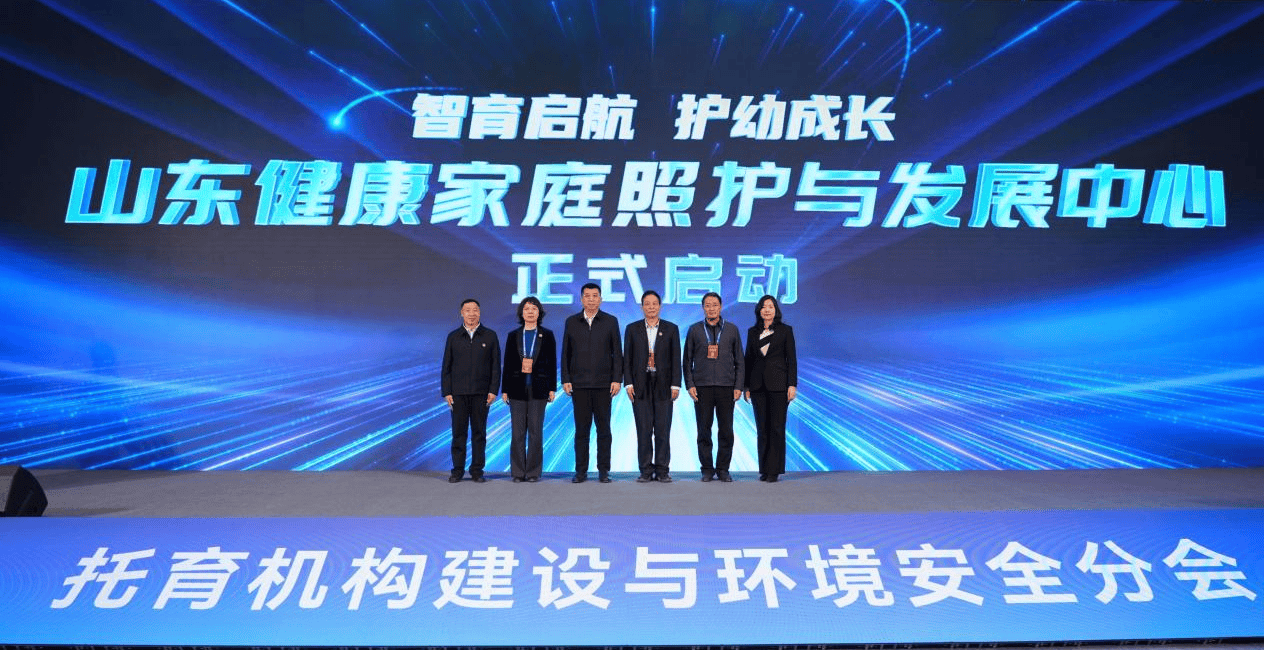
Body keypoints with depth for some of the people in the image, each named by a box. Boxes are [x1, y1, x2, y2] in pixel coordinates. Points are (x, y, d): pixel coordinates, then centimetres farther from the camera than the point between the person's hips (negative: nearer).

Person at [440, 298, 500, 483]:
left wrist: (493, 390, -4)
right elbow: (446, 366, 7)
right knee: (458, 432, 1)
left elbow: (496, 365, 4)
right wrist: (446, 392, -1)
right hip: (458, 393, 1)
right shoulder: (453, 337, 8)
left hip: (481, 393, 0)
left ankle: (477, 470, 10)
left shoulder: (490, 336, 6)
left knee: (479, 432, 3)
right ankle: (457, 469, 9)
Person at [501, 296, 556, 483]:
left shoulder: (547, 335, 6)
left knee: (536, 430, 0)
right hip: (517, 388, 1)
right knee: (518, 431, 1)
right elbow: (507, 364, 9)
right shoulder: (513, 336, 10)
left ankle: (533, 471, 6)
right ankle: (518, 472, 6)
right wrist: (504, 389, 4)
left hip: (538, 388, -1)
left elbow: (552, 363, 4)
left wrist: (552, 388, -1)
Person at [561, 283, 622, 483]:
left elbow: (617, 353, 3)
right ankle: (581, 471, 9)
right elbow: (566, 354, 8)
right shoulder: (571, 322, 8)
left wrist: (617, 379, -5)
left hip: (603, 384, -1)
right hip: (579, 384, 1)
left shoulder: (610, 322, 5)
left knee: (603, 429, 3)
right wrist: (565, 380, 1)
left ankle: (603, 470, 10)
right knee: (581, 429, 3)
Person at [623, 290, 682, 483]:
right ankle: (646, 470, 8)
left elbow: (676, 359, 4)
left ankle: (662, 470, 8)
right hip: (641, 386, 0)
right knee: (643, 430, 1)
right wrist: (628, 383, -3)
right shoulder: (632, 329, 8)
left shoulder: (671, 329, 6)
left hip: (663, 385, 0)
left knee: (663, 430, 1)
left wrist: (675, 385, -4)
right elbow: (627, 358, 6)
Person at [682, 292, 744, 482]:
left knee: (726, 430, 1)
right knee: (704, 430, 1)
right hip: (702, 387, 0)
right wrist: (690, 385, -1)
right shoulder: (694, 330, 8)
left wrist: (738, 386, 1)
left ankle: (723, 468, 12)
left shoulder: (732, 330, 9)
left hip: (726, 387, 0)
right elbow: (687, 360, 9)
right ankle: (707, 469, 12)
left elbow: (739, 361, 10)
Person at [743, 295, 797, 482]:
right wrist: (746, 386, 8)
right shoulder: (753, 332, 11)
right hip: (758, 385, 3)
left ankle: (774, 470, 1)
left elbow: (791, 359, 0)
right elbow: (748, 359, 12)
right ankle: (764, 469, 12)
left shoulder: (785, 330, 2)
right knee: (762, 428, 5)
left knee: (777, 427, -4)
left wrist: (792, 384, -7)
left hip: (778, 384, -3)